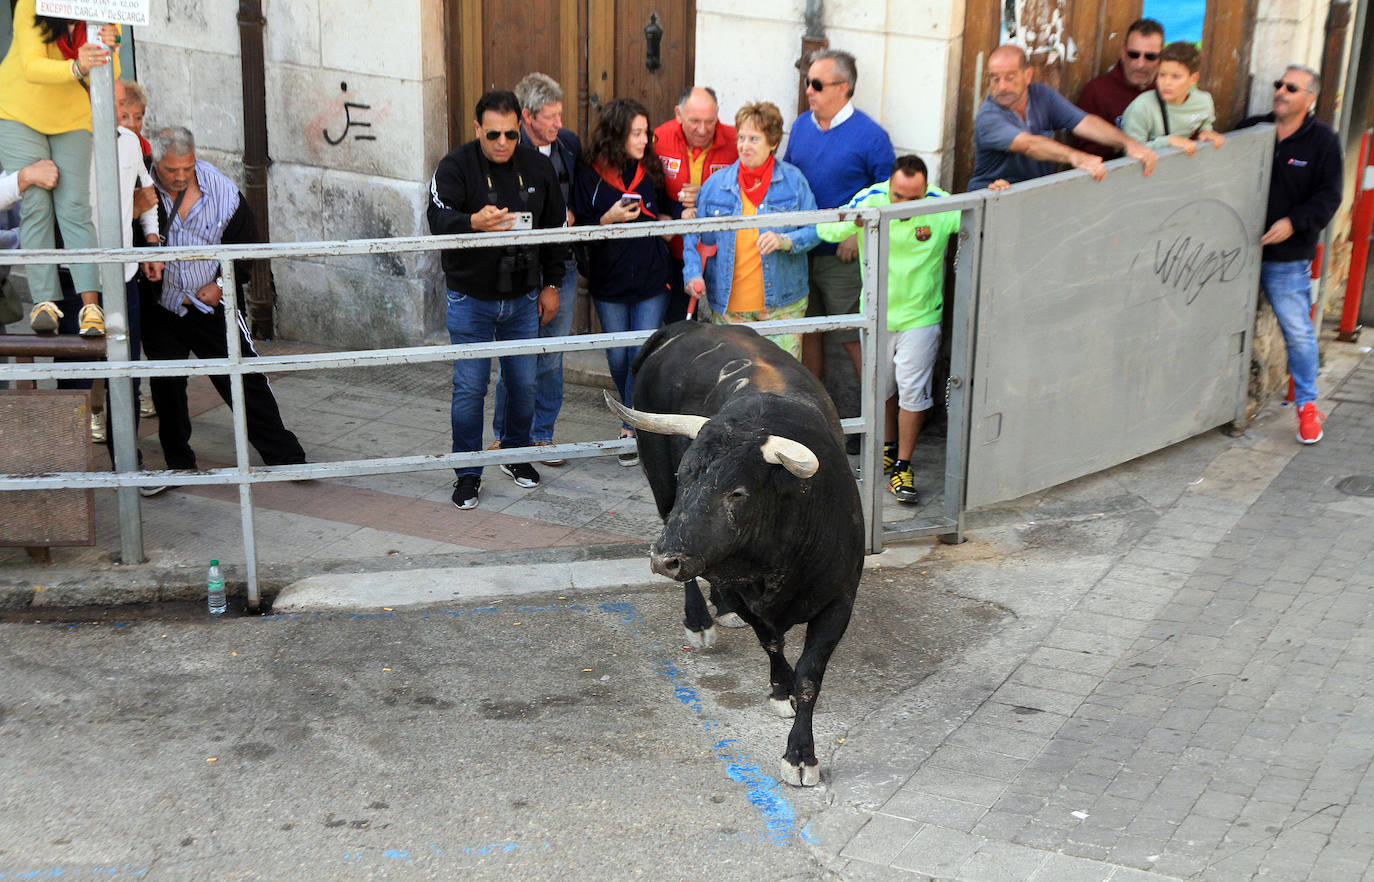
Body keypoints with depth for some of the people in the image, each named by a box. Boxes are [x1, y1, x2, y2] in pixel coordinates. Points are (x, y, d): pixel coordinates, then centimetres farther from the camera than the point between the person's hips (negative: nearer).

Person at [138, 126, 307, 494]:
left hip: (213, 305, 0)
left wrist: (222, 283, -5)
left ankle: (286, 456, 6)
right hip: (160, 308, 0)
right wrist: (144, 258, -22)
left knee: (244, 380, -1)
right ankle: (178, 464, 22)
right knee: (166, 385, 5)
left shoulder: (222, 190, -7)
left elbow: (246, 243, 5)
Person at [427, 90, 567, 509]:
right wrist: (474, 222, -47)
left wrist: (551, 284, 12)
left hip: (524, 299, 4)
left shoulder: (537, 165, 2)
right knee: (470, 388, -1)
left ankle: (516, 455, 32)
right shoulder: (455, 166, -11)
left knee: (524, 383, 10)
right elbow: (438, 219, -26)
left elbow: (554, 226, 13)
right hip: (471, 299, -3)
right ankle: (468, 473, 13)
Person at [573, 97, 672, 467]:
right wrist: (608, 219, -20)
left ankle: (631, 428, 4)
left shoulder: (651, 170, 4)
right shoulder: (589, 175, -5)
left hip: (651, 282, 1)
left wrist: (667, 221, -2)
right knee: (618, 358, 10)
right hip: (608, 283, -1)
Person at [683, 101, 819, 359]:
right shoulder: (716, 184, 5)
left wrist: (784, 241, -18)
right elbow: (694, 234, 9)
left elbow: (815, 231, 1)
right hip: (728, 306, 1)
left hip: (783, 304, -1)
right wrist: (693, 274, -6)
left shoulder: (793, 180, 2)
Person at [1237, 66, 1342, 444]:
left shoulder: (1322, 140, -1)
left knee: (1298, 331, -3)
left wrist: (1294, 222, -17)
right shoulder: (1250, 129, 8)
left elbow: (1328, 197, -4)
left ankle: (1307, 405, 10)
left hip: (1288, 257, -3)